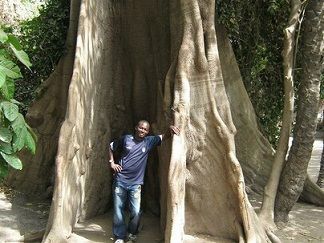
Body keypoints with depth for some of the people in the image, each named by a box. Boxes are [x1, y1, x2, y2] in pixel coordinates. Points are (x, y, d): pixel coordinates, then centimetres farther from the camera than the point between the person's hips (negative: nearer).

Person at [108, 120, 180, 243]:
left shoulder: (149, 141, 3)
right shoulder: (126, 139, 1)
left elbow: (164, 136, 7)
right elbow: (111, 147, 15)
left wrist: (170, 129, -15)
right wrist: (112, 162, 4)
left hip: (135, 183, 1)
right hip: (120, 181, 0)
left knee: (136, 212, -3)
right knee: (118, 210, 5)